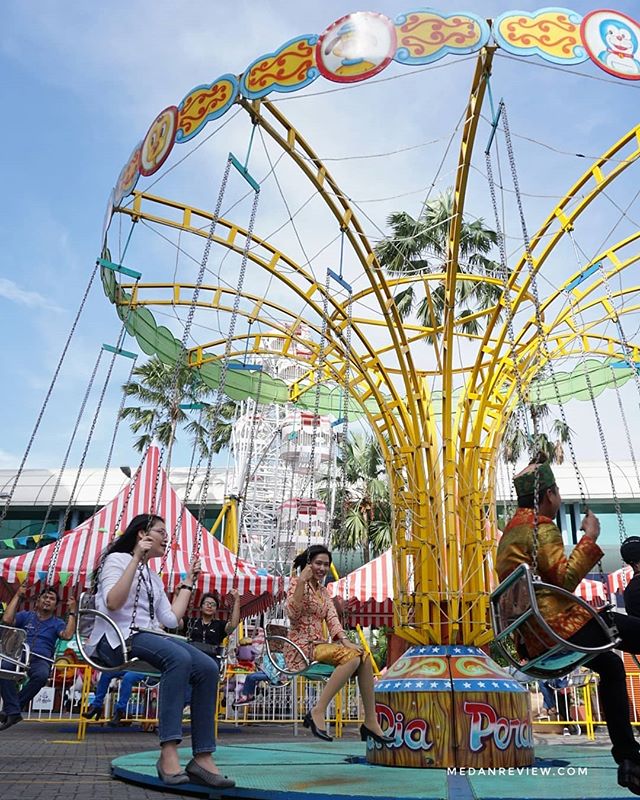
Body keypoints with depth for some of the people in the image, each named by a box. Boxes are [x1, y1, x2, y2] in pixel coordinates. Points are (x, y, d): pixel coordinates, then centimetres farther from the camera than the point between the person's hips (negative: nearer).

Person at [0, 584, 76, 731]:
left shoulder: (57, 623, 17)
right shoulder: (26, 616, 21)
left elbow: (67, 635, -3)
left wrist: (72, 612, -4)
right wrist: (18, 596, 5)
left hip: (41, 660, -1)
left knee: (42, 674, -36)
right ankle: (13, 712, -29)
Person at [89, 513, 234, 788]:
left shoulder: (154, 577, 24)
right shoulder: (117, 559, 3)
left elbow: (171, 619, 16)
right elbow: (112, 603, -17)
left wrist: (188, 582, 20)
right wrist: (137, 559, -18)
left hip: (148, 636, 7)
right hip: (118, 637, -7)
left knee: (207, 667, -19)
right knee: (179, 658, -36)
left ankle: (202, 758, -21)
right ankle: (168, 753, -35)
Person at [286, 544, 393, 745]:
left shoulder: (324, 592, 20)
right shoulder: (297, 583, -3)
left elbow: (332, 620, 7)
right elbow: (292, 615, -17)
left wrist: (345, 641, -11)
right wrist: (301, 582, -25)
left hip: (319, 645, 7)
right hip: (302, 646, -7)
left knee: (364, 656, -15)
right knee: (352, 657, -27)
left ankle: (371, 722, -15)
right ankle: (318, 712, -25)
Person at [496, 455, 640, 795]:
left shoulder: (512, 528, 20)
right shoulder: (540, 527, -9)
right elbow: (564, 577, -17)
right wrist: (590, 538, -12)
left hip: (533, 637, 10)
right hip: (556, 624, -10)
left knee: (610, 665, 22)